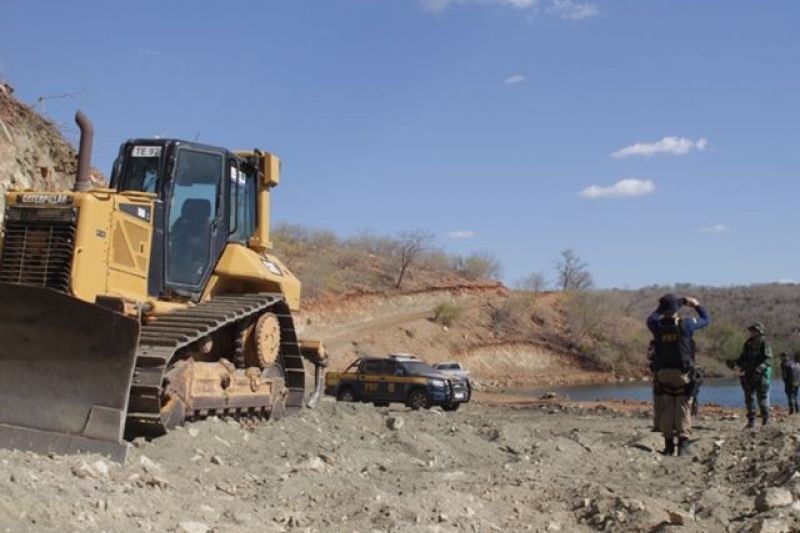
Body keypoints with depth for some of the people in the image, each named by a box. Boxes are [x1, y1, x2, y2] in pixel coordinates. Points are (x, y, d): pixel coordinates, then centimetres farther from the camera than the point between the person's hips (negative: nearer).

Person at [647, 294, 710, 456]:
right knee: (683, 410, 2)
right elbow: (706, 320, 8)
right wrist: (696, 305, 24)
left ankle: (669, 445, 9)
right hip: (683, 374, -2)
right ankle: (683, 444, -5)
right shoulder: (686, 325, -10)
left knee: (666, 411, 8)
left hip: (663, 374, 2)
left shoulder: (657, 326, -5)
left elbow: (651, 318, 21)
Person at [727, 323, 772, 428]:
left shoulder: (764, 344, -3)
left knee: (762, 397, -5)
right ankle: (751, 420, 11)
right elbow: (742, 359, 18)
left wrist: (760, 367, -28)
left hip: (760, 376, -6)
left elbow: (768, 359, -13)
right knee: (749, 398, 6)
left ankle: (766, 419, 3)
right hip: (748, 376, 6)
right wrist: (734, 362, 1)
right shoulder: (747, 344, 14)